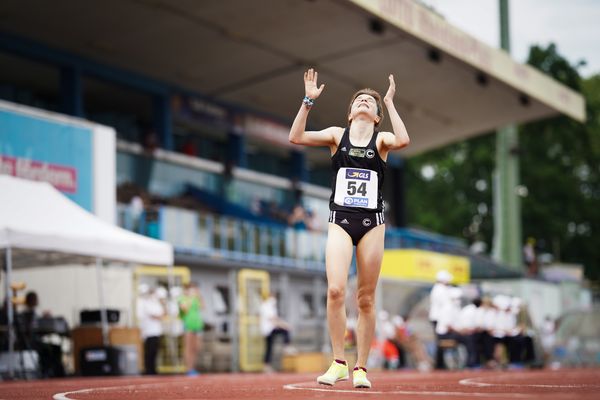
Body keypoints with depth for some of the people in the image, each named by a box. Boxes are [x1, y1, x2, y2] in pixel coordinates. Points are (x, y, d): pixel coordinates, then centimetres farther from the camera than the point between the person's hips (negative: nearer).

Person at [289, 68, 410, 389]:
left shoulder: (381, 140, 5)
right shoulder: (337, 135, 8)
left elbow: (403, 141, -19)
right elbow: (296, 137, -5)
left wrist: (390, 103, -12)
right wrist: (309, 101, -11)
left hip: (372, 223, 0)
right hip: (340, 221, 0)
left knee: (366, 299, 2)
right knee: (335, 290, -17)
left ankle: (361, 368, 10)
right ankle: (338, 363, -7)